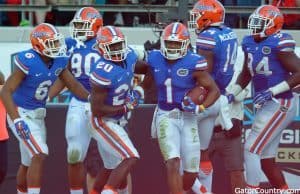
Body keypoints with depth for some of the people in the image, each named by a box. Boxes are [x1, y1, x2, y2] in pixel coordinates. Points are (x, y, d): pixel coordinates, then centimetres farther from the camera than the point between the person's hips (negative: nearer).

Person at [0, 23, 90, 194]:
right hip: (21, 114, -8)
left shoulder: (59, 61, -4)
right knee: (40, 155, -20)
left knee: (29, 162, 18)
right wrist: (17, 120, -34)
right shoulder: (28, 62, -25)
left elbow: (73, 85, 9)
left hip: (38, 115, 8)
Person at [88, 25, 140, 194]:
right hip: (104, 123, -9)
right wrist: (125, 107, -19)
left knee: (112, 168, 20)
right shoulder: (104, 73, -28)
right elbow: (97, 110, -23)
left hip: (119, 121, 9)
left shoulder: (129, 56, -6)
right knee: (130, 159, -20)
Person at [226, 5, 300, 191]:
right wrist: (231, 94, 9)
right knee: (266, 159, 12)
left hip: (280, 105, -9)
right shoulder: (250, 43, 8)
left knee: (252, 149, -9)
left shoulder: (278, 44, -16)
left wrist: (272, 91, -23)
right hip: (267, 106, 9)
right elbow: (246, 75, 22)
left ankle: (252, 190, -3)